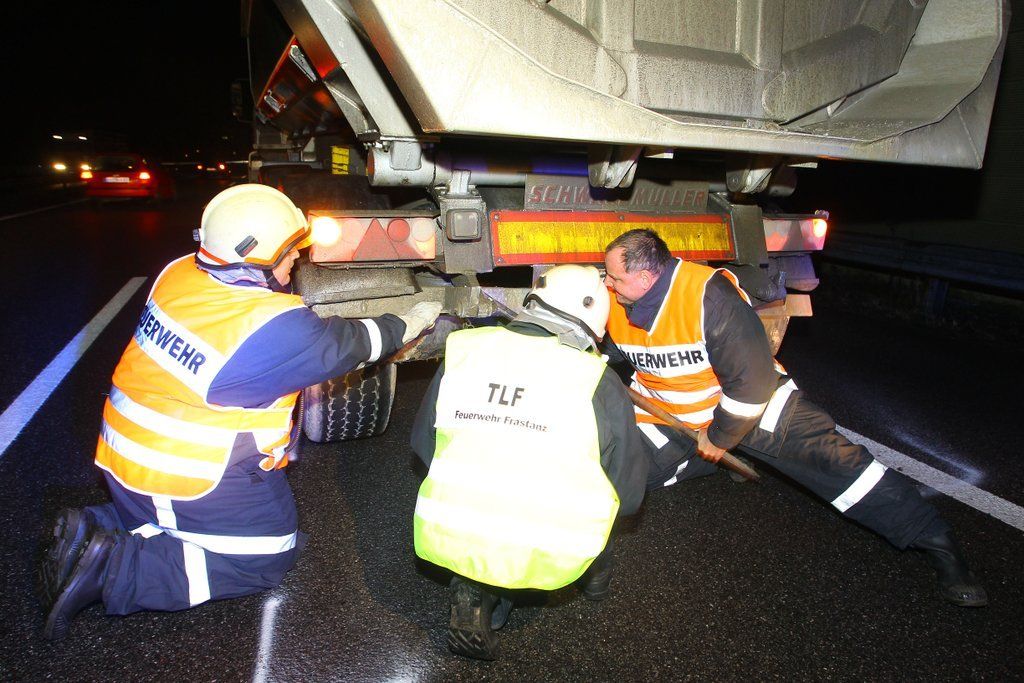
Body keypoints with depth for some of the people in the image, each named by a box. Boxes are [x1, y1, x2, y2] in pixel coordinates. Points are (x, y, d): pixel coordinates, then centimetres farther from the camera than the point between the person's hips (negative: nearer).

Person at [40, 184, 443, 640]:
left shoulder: (178, 275, -5)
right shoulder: (274, 327, -26)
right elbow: (346, 346, -12)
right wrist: (410, 324, 3)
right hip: (192, 480, -8)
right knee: (269, 558, 6)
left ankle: (95, 529, 8)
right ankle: (117, 567, -6)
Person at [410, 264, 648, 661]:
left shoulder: (462, 350, 0)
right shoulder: (600, 384, -8)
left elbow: (423, 445, 13)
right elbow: (628, 495, 2)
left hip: (448, 540, 2)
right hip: (549, 557, -1)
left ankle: (474, 593, 11)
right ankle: (596, 576, 44)